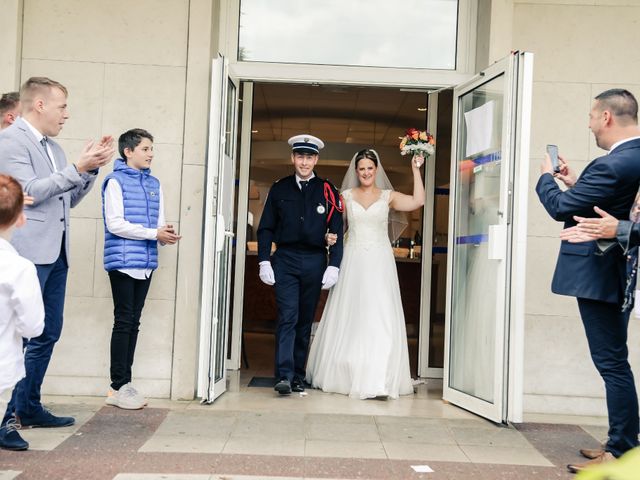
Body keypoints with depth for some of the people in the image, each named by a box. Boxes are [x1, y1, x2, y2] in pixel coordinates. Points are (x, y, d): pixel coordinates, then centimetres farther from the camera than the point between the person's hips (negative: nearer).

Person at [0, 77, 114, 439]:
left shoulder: (53, 147, 18)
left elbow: (69, 199, 21)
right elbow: (30, 191, -15)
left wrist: (92, 168, 9)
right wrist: (77, 167, -15)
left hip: (55, 254, 9)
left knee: (47, 334, 12)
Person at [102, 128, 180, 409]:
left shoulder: (154, 184, 15)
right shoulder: (116, 181, -4)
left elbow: (159, 221, 14)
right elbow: (115, 224, -12)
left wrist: (166, 233, -9)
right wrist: (154, 233, -15)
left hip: (145, 264, 6)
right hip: (123, 262, -6)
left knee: (133, 323, 9)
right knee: (124, 322, -4)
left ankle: (125, 383, 16)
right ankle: (118, 387, 3)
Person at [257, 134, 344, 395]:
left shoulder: (328, 192, 4)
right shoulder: (279, 189, 5)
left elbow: (336, 232, 3)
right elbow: (266, 228, 6)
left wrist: (334, 266, -4)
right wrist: (264, 262, -3)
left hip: (315, 262, 1)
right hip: (285, 260, -1)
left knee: (305, 321, 8)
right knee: (288, 317, -9)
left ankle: (298, 375, 17)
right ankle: (284, 376, -10)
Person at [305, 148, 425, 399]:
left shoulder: (388, 196, 6)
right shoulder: (346, 196, 10)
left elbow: (418, 201, -7)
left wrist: (416, 170, -8)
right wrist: (330, 237, -10)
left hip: (380, 263, -1)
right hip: (353, 262, 1)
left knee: (380, 319, -8)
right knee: (349, 318, 4)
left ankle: (377, 380, -9)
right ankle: (345, 375, 15)